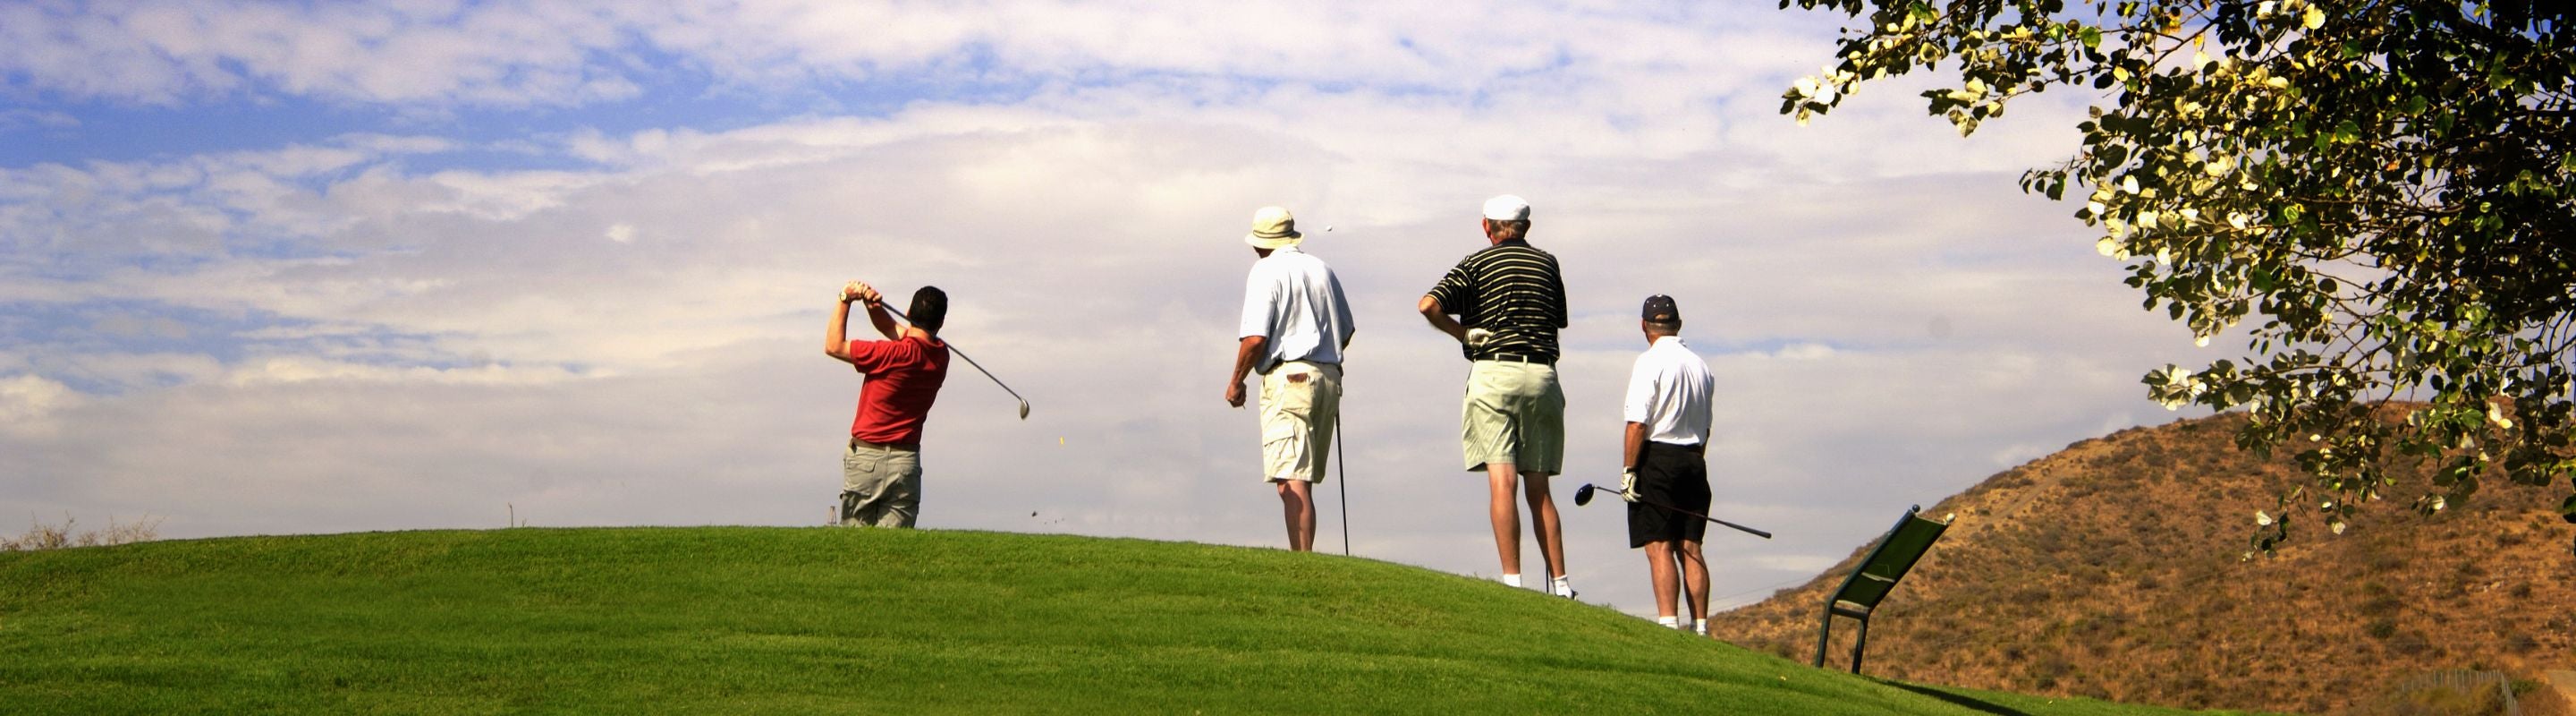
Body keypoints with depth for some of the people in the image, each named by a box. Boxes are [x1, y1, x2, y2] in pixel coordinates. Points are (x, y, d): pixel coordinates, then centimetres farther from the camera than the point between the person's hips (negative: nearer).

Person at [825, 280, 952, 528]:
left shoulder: (898, 354, -16)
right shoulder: (940, 356, 4)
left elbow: (834, 346, -5)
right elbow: (891, 329, 18)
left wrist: (845, 300, 3)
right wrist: (874, 305, 0)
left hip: (866, 459, -5)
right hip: (906, 461, 5)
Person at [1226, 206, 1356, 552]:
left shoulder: (1266, 272, -3)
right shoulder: (1322, 269, 16)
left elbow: (1255, 338, -13)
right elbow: (1346, 331, 23)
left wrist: (1236, 382, 0)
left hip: (1288, 379, -7)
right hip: (1328, 377, 7)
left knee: (1290, 480, -12)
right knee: (1305, 480, 14)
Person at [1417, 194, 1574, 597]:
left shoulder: (1477, 263, 2)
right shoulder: (1547, 264, 13)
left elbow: (1429, 305, -12)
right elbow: (1560, 319, 23)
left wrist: (1463, 334, 1)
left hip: (1492, 372, -4)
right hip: (1542, 375, 4)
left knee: (1502, 483, -8)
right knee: (1538, 489, 10)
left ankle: (1512, 580, -15)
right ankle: (1559, 582, 9)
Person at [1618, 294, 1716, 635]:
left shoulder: (1650, 362, -9)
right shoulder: (1701, 365, 12)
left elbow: (1637, 423, -15)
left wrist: (1628, 470, -12)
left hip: (1657, 457, -6)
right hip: (1693, 461, 6)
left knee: (1659, 547, -7)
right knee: (1690, 548, 7)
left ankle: (1668, 622, -14)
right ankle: (1700, 627, 6)